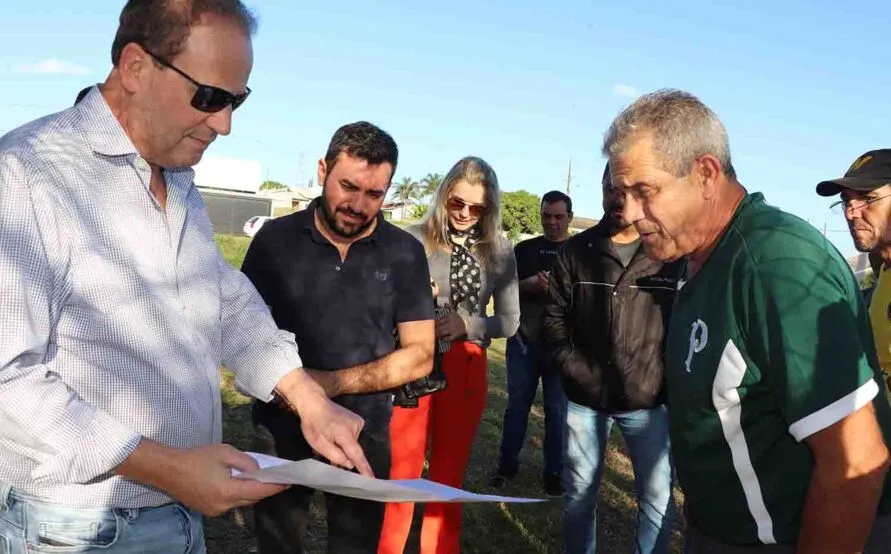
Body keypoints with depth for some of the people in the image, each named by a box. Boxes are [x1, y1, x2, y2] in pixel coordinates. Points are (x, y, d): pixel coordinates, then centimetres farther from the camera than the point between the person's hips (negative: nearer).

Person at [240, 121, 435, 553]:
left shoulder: (405, 253, -5)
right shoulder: (276, 238, -5)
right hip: (279, 429, 1)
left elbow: (420, 355, -5)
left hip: (364, 434, 0)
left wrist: (336, 382, -17)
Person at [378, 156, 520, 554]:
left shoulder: (499, 251, 1)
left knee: (450, 473, 16)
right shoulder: (415, 239, -7)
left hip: (466, 368, 3)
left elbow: (510, 321, 4)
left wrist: (466, 324, -13)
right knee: (402, 470, 7)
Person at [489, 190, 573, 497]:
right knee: (517, 404, 9)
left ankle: (554, 471, 15)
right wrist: (530, 283, -15)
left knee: (557, 408, 4)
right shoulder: (524, 249, 9)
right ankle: (507, 463, 22)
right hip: (524, 339, 2)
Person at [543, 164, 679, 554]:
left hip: (650, 401, -2)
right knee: (579, 493, 15)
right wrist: (573, 369, -7)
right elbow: (555, 317, 4)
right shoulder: (576, 251, 1)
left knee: (657, 498, 8)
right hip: (585, 397, 2)